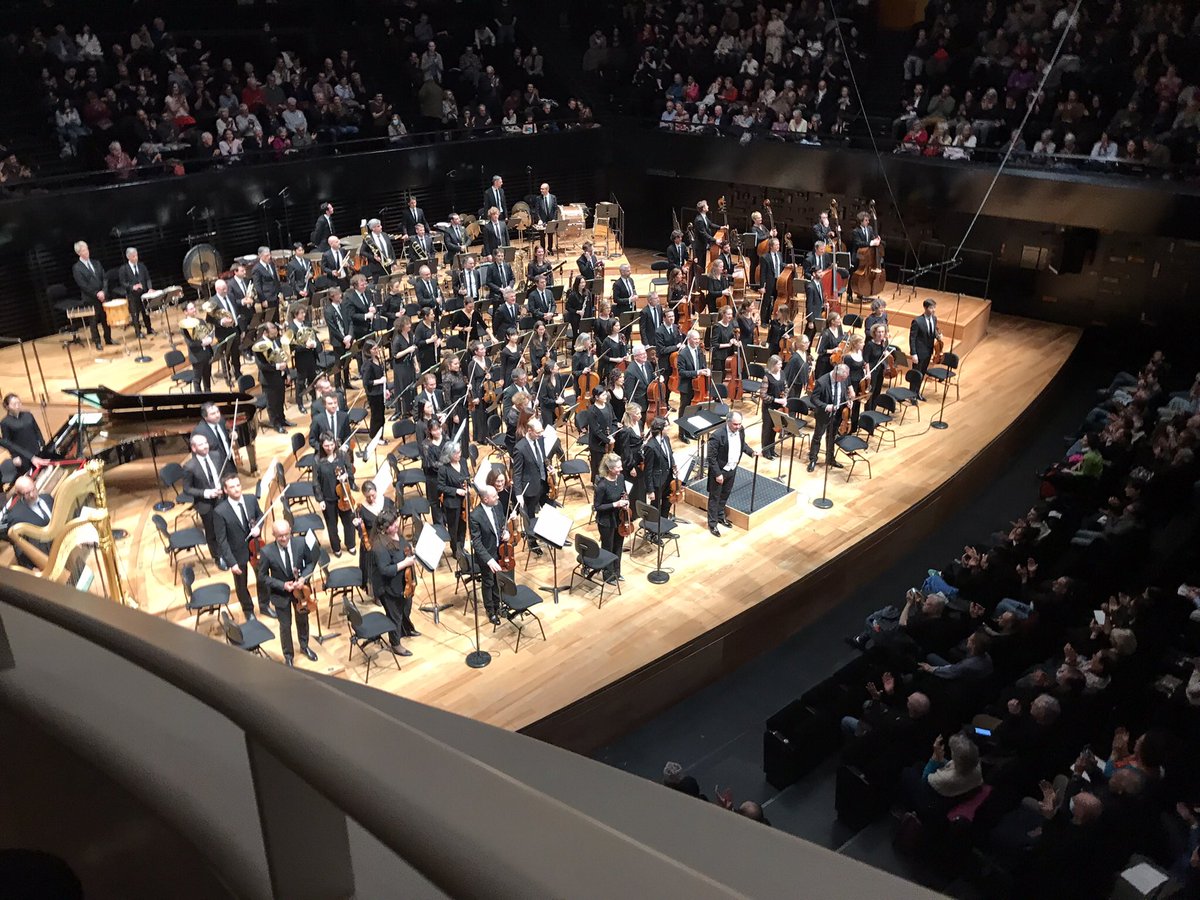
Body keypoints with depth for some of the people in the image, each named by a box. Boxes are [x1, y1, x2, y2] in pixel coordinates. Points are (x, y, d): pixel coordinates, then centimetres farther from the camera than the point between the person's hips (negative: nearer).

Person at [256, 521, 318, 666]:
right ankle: (288, 655, 38)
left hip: (300, 589, 3)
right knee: (285, 625, 14)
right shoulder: (266, 552, -27)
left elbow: (311, 561, -5)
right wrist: (282, 585, -25)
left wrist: (303, 578, -21)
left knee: (302, 620, 24)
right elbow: (262, 577, -15)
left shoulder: (301, 543, -21)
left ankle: (304, 646, 51)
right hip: (280, 593, -2)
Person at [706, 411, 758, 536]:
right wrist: (717, 474, -22)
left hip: (732, 469, 7)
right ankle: (713, 523, 22)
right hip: (719, 471, -7)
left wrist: (751, 452, -3)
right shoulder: (718, 436, -30)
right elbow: (711, 457, -23)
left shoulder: (740, 430, -9)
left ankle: (721, 516, 45)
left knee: (725, 495, 24)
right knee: (715, 497, 9)